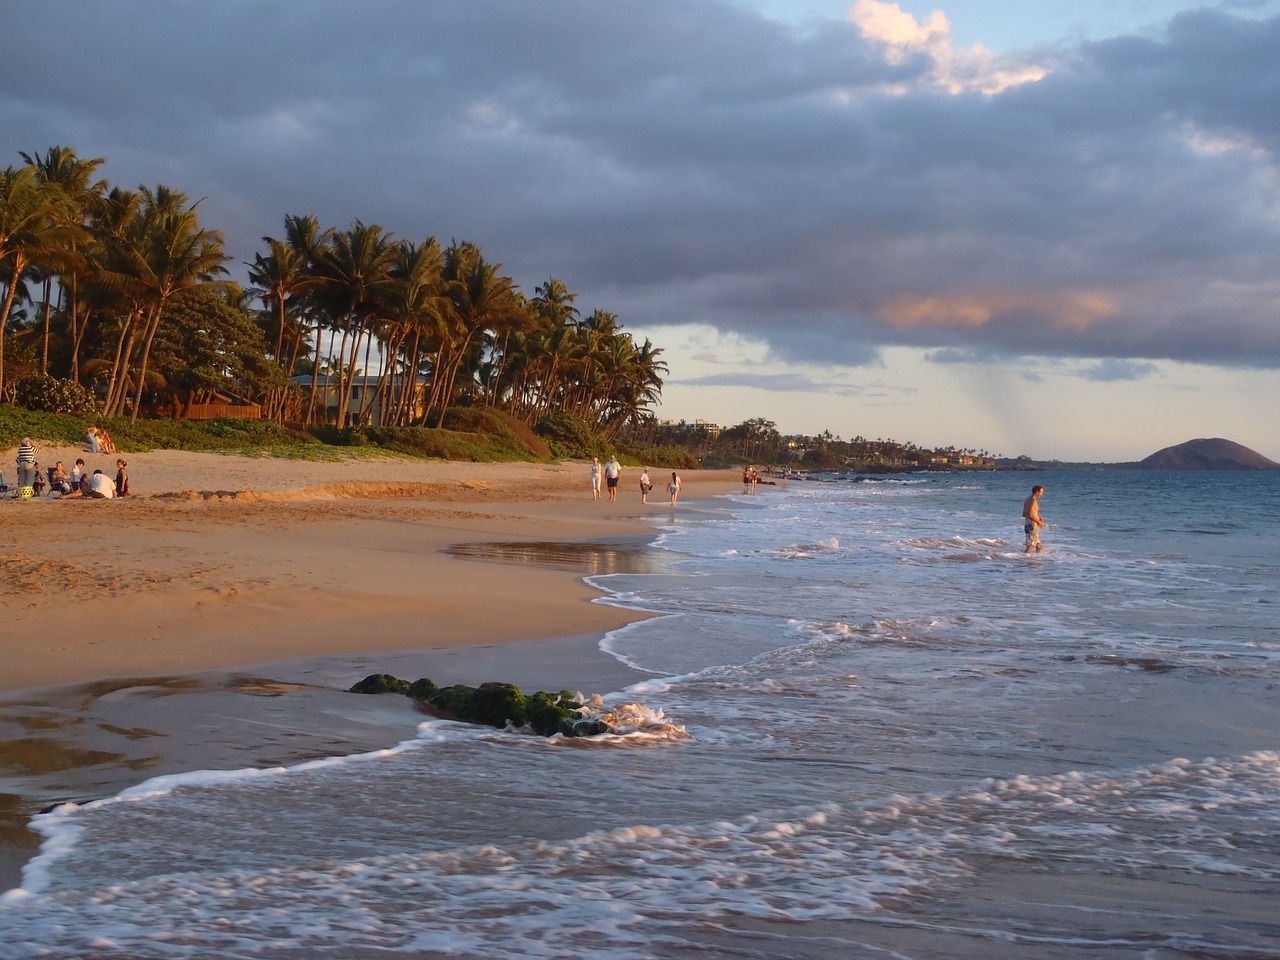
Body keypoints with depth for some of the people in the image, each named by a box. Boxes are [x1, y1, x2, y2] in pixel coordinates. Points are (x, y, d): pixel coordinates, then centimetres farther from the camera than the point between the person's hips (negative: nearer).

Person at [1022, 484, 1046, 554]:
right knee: (1031, 546, -8)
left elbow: (1024, 514, 21)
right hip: (1032, 525, -10)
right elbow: (1030, 515, -25)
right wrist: (1039, 522, -11)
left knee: (1039, 547, 14)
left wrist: (1038, 518, 17)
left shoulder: (1027, 500, 15)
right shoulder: (1033, 501, -15)